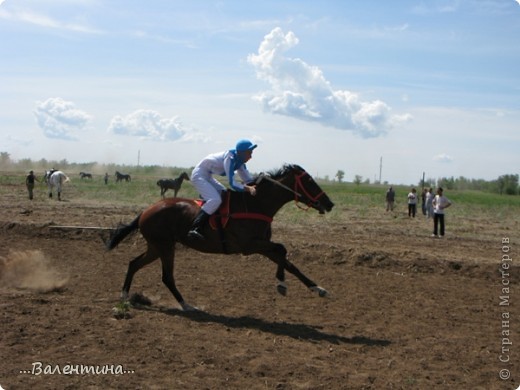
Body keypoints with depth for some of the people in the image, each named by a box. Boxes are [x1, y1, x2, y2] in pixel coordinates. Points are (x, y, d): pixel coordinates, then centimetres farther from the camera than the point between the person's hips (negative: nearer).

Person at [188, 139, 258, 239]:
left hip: (207, 177, 10)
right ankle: (194, 229, -28)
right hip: (199, 175, -10)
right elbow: (232, 184, -30)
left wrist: (253, 187, -14)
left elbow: (248, 180, 4)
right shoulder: (229, 159, -26)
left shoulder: (239, 160, 0)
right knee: (215, 200, -25)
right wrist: (248, 188, -38)